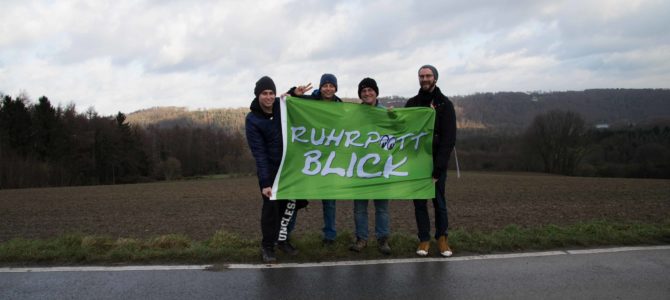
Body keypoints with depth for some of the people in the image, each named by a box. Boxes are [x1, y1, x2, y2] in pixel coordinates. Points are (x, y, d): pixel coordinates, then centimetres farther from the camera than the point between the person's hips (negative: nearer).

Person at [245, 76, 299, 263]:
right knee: (271, 206, -6)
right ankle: (267, 246, 8)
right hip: (269, 168, -4)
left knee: (290, 204, 8)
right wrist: (265, 182, -26)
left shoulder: (283, 106, -4)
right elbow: (259, 153, -20)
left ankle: (283, 239, 25)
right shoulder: (252, 120, -15)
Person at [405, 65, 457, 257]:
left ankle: (442, 237, 17)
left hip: (437, 163, -2)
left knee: (439, 201, 2)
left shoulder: (445, 104, -1)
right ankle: (424, 239, 13)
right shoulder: (412, 103, 10)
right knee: (419, 202, 4)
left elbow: (448, 139, -8)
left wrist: (437, 168, -14)